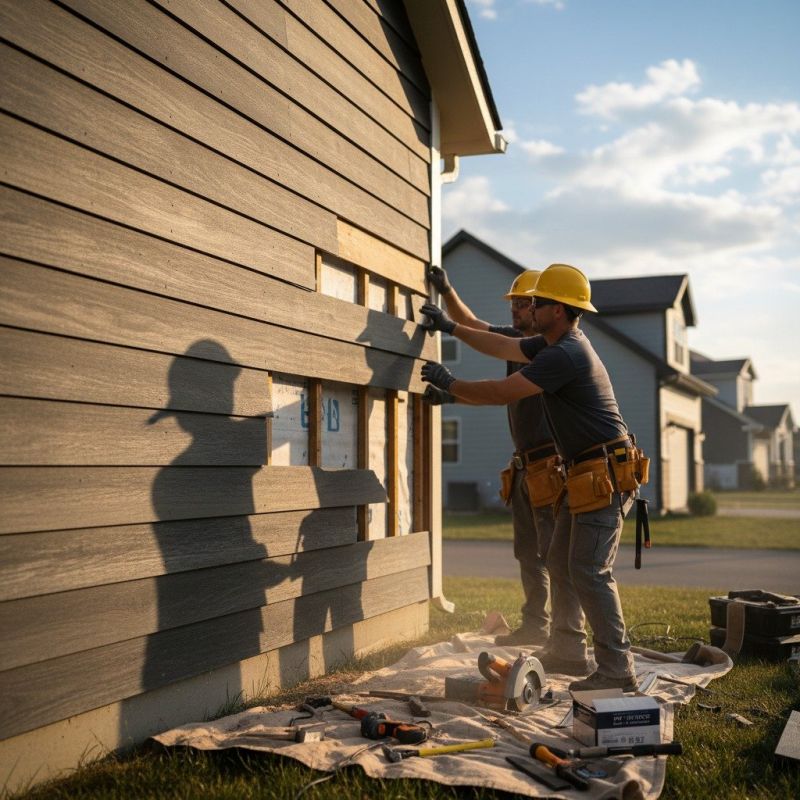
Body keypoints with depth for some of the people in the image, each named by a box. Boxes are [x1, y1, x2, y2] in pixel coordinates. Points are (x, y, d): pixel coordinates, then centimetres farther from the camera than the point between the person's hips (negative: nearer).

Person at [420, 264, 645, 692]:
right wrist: (451, 326, 28)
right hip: (586, 475, 11)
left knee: (589, 572, -12)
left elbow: (501, 393, -18)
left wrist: (449, 384, -4)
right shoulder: (557, 343, 13)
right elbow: (502, 346, 26)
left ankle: (616, 670, -7)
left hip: (605, 475, -11)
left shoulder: (565, 355, -20)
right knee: (560, 561, 15)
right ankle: (566, 652, 23)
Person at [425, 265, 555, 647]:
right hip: (524, 465, 9)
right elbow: (471, 323, 21)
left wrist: (452, 393, -27)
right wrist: (446, 290, 6)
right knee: (528, 553, 13)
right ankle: (535, 627, 21)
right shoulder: (519, 340, 13)